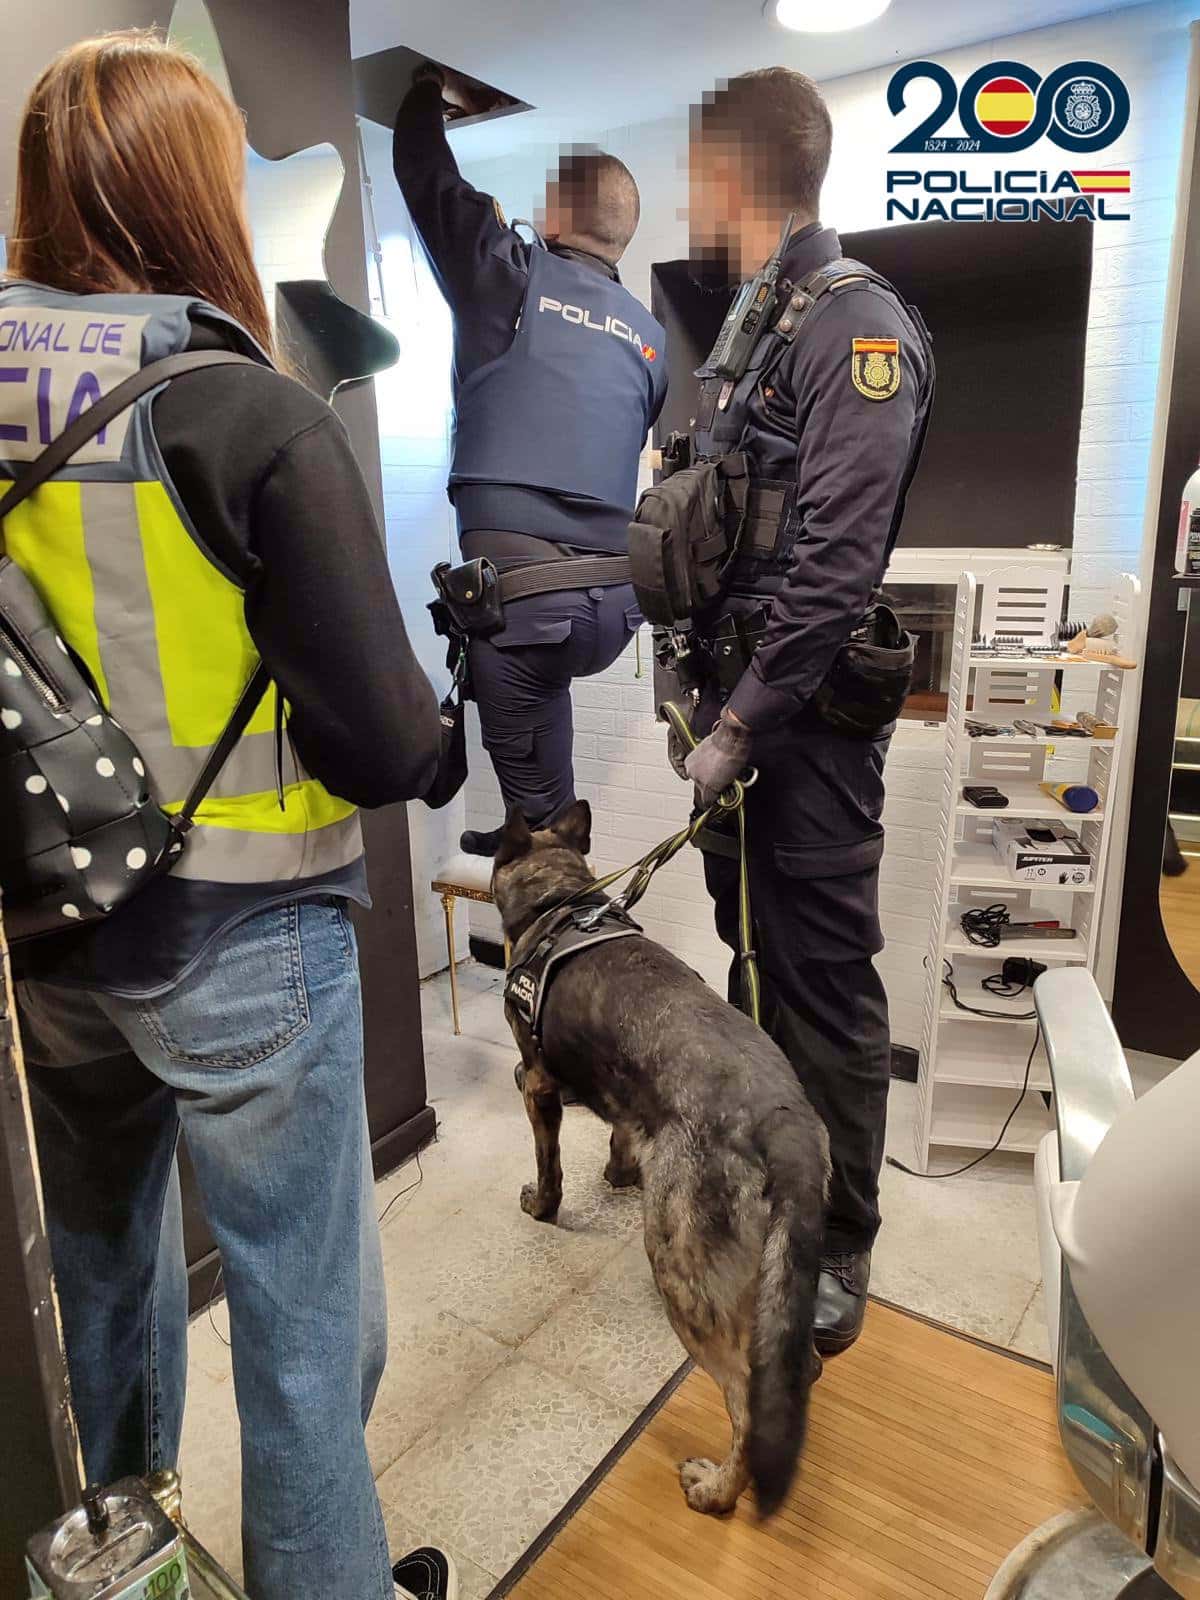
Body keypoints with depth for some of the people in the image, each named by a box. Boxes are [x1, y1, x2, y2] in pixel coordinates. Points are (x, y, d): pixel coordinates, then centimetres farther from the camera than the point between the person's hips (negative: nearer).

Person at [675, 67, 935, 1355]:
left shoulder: (856, 327, -11)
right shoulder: (748, 329, 16)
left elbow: (835, 566, -20)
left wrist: (741, 725, -18)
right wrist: (707, 700, 12)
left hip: (807, 714, -9)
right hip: (739, 696, 9)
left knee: (823, 983, 0)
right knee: (753, 954, 18)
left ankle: (837, 1256, 18)